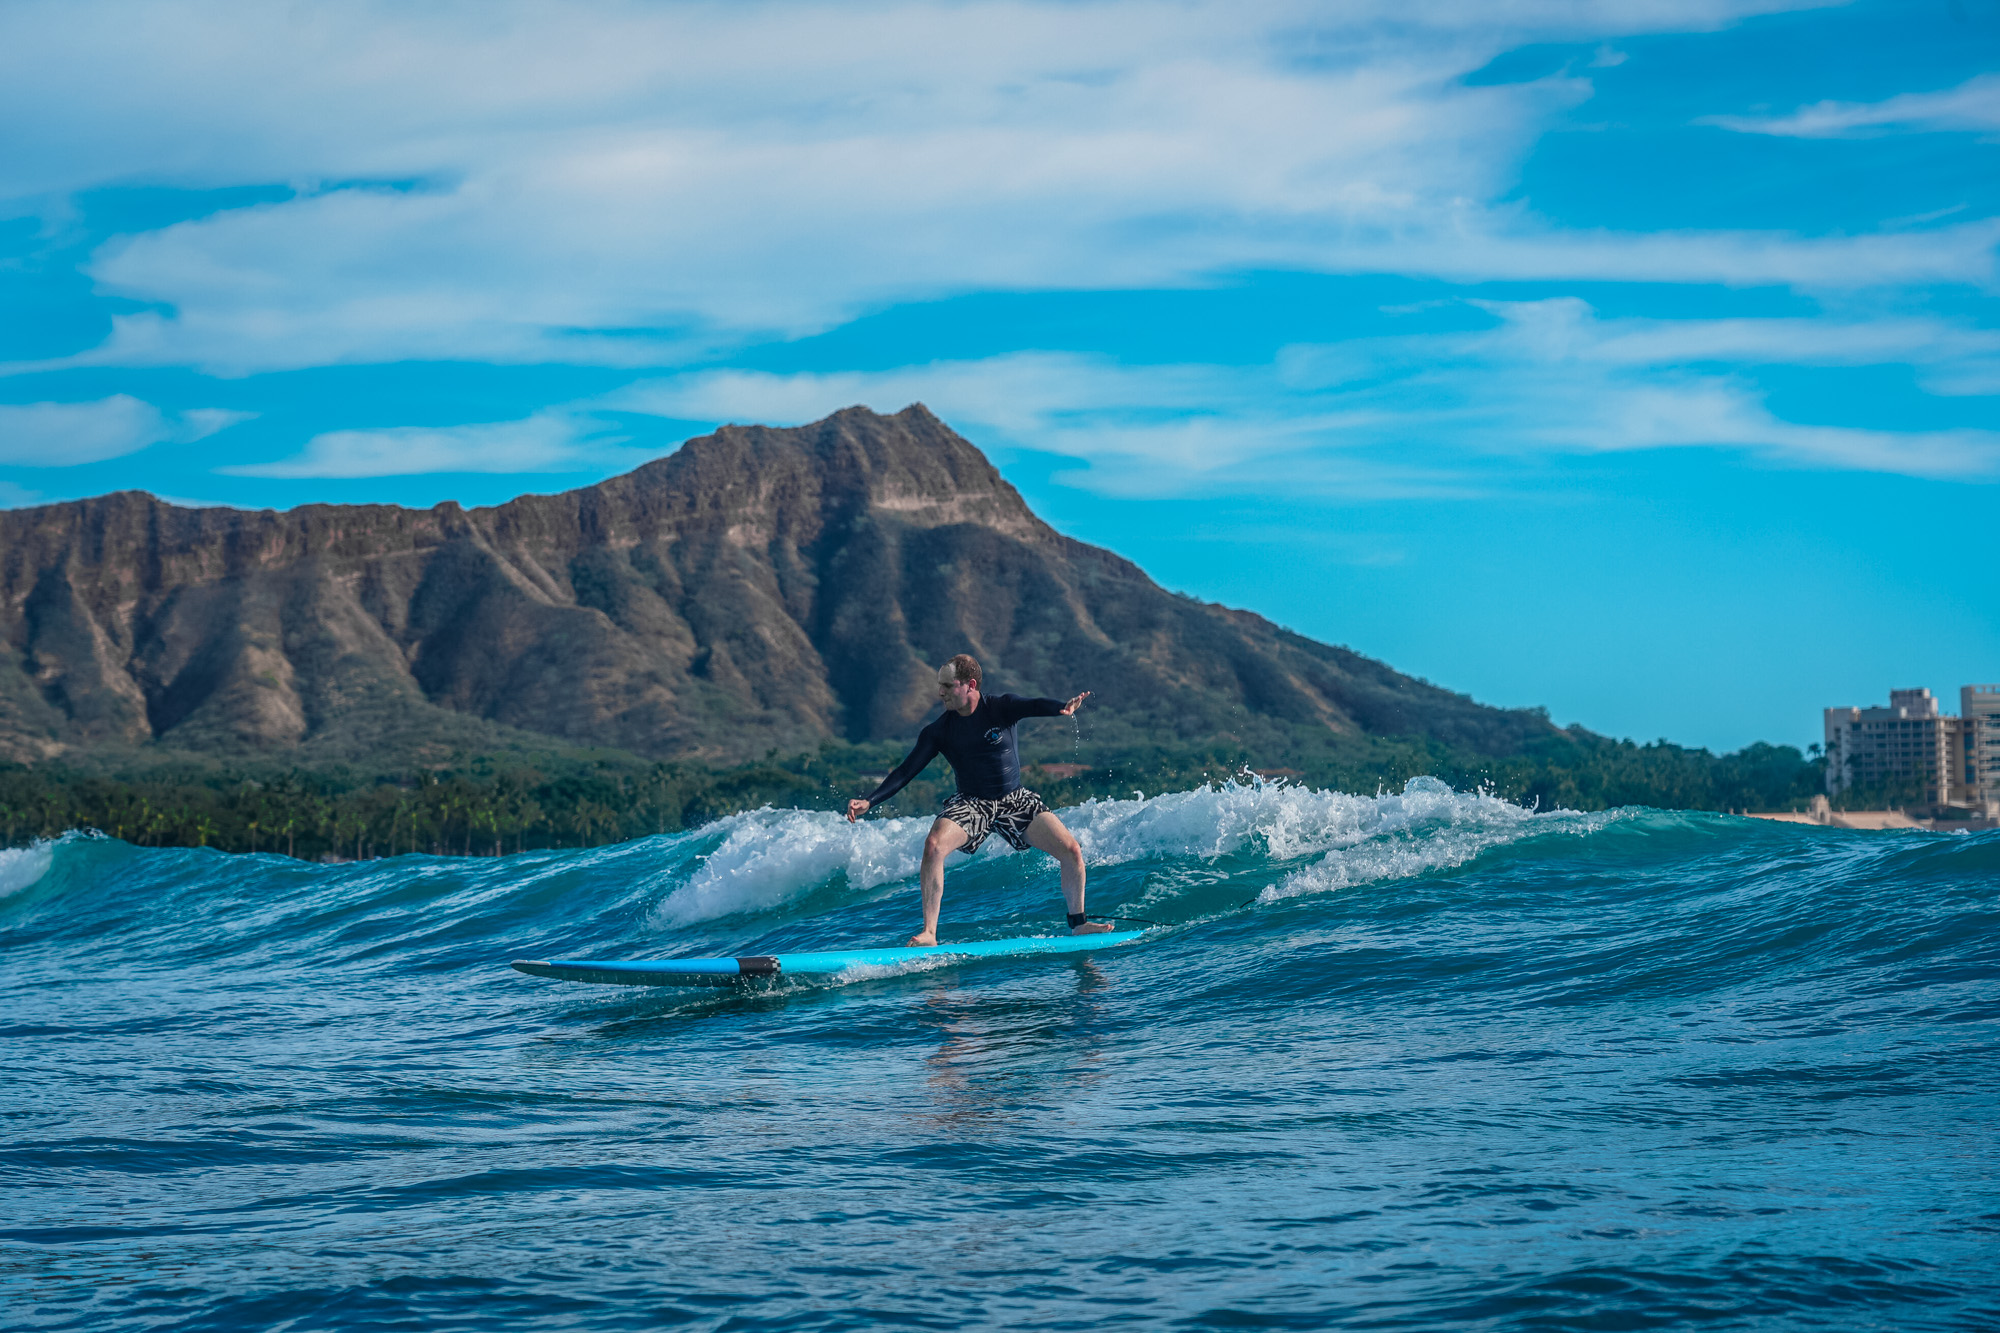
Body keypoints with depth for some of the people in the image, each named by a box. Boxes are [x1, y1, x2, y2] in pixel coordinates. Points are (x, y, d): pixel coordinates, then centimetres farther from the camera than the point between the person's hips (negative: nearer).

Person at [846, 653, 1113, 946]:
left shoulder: (1001, 708, -9)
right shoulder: (938, 732, -5)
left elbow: (1034, 707, -29)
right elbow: (905, 771, -4)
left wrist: (1063, 709, -51)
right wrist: (869, 801, -15)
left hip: (1016, 800, 0)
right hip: (971, 803, 0)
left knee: (1071, 850, -13)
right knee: (934, 845, -29)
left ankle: (1078, 923, 9)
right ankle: (928, 934, -23)